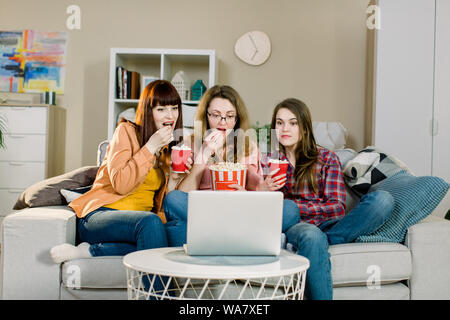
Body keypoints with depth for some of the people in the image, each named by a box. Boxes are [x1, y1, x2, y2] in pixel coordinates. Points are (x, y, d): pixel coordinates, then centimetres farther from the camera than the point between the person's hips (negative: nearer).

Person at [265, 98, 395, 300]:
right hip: (293, 226, -1)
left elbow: (337, 207, 0)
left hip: (327, 226, 2)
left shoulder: (327, 158, 12)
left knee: (382, 199, -23)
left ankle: (323, 240, -27)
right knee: (311, 235, -40)